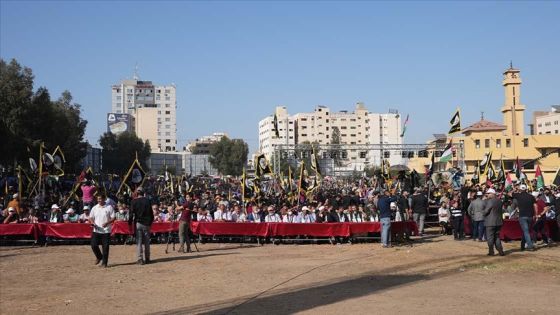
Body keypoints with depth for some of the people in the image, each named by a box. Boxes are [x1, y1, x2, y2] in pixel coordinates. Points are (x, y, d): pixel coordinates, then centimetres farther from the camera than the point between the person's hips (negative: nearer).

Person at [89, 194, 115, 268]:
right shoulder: (94, 208, 8)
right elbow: (91, 217, 12)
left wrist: (107, 223, -19)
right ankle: (99, 257, 25)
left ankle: (104, 263, 10)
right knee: (94, 245, -3)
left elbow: (113, 218, -2)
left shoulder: (109, 207, -1)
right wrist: (93, 223, -10)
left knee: (105, 247, -1)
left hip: (106, 231, -3)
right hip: (96, 230, 3)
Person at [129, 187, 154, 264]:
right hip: (146, 223, 2)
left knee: (139, 242, 1)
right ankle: (147, 259, 14)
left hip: (138, 223, -2)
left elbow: (131, 214, -6)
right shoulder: (148, 201, 3)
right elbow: (151, 213, 7)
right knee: (146, 242, 10)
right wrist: (150, 222, 16)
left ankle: (140, 259, -3)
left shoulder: (134, 201, -5)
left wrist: (130, 223, 2)